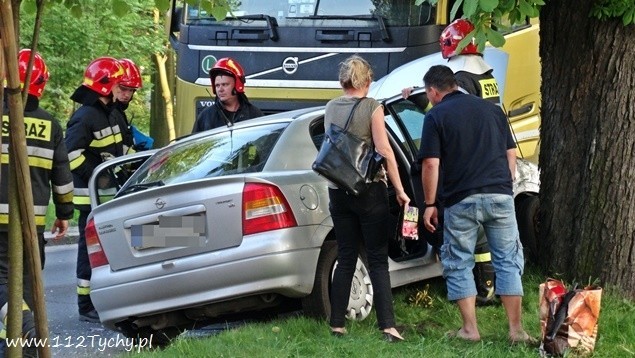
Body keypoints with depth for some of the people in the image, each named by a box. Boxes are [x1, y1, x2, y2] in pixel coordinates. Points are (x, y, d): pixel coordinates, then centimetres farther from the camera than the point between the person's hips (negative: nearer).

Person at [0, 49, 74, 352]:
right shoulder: (49, 125, 4)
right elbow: (62, 175, 10)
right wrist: (64, 213, 21)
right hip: (34, 217, 3)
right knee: (26, 278, 13)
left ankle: (25, 329, -27)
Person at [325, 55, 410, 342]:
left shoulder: (331, 108, 7)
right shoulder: (371, 107, -8)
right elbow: (384, 151, -12)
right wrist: (399, 190, -8)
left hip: (338, 190, 5)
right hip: (369, 190, -5)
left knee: (345, 259, 11)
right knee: (378, 260, -3)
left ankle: (337, 325, 10)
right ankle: (387, 326, -11)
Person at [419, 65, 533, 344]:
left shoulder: (436, 116, -1)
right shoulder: (492, 109, 13)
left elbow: (431, 165, -6)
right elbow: (511, 154, 15)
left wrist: (429, 204, 0)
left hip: (461, 200, -3)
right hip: (500, 195, 3)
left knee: (459, 264, 8)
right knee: (508, 261, 7)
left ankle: (470, 329, 5)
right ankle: (516, 329, 3)